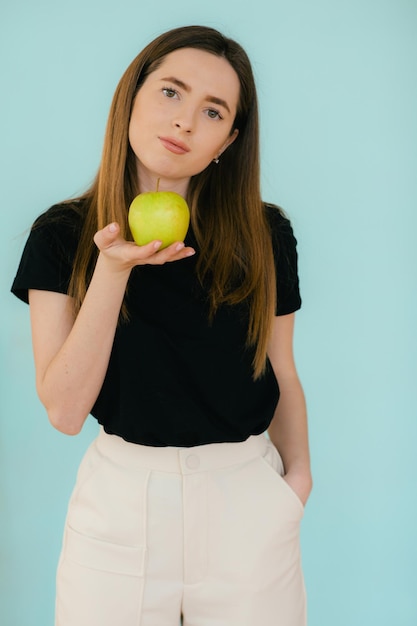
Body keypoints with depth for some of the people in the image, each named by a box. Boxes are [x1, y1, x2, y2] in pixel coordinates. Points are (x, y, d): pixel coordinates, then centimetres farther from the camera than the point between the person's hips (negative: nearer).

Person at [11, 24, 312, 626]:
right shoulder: (62, 234, -4)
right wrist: (113, 268, -20)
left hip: (246, 492, 1)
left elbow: (282, 375, 5)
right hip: (120, 498, 0)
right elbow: (64, 409, -11)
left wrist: (298, 476, -4)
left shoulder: (265, 235, -2)